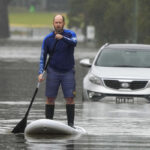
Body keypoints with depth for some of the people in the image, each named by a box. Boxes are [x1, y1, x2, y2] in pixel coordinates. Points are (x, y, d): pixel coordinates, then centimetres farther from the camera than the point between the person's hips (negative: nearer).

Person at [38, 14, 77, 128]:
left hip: (68, 72, -1)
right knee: (50, 98, -1)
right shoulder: (48, 39, 0)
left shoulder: (70, 34, -3)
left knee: (70, 98, -6)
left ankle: (71, 123, 0)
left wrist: (63, 38, -43)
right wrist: (41, 73, -11)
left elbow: (74, 43, -26)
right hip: (53, 71, 1)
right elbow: (43, 57, 2)